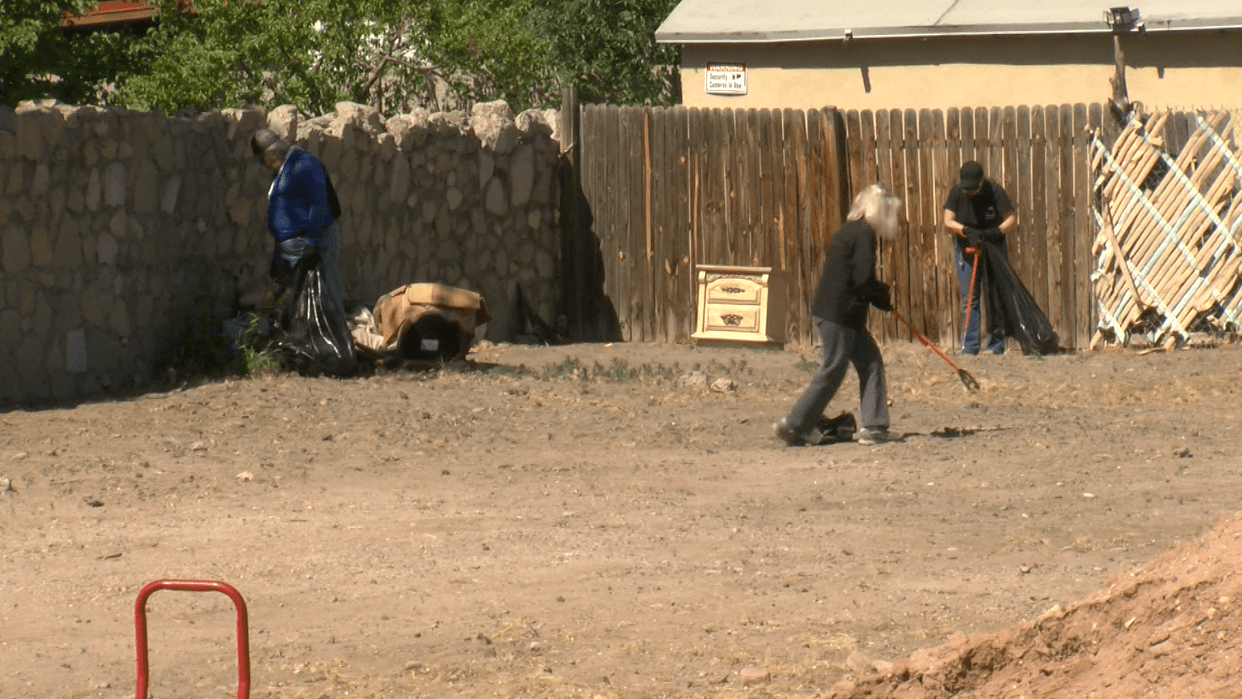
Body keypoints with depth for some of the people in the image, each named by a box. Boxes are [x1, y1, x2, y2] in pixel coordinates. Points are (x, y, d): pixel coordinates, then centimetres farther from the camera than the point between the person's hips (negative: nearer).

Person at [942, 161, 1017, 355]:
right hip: (965, 249, 2)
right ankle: (969, 347, 5)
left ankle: (996, 345, 3)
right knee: (969, 299, 3)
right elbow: (948, 222, -11)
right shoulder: (956, 192, -8)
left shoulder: (994, 191, -15)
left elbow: (1012, 218, -14)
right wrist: (966, 230, -29)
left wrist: (995, 232, -30)